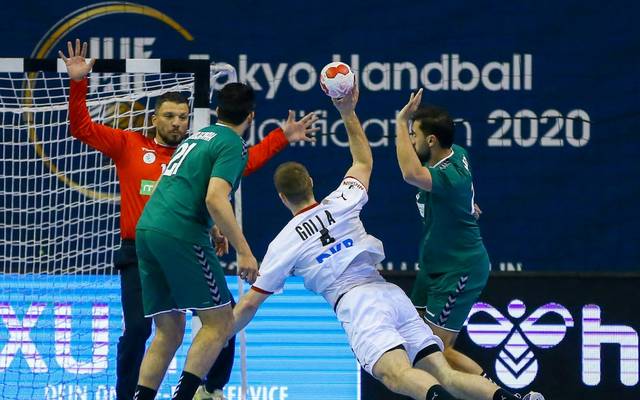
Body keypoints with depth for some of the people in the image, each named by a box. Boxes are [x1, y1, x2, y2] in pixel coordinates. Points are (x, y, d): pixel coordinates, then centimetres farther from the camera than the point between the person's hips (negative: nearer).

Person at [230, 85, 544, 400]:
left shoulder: (283, 243, 10)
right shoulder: (342, 203, 18)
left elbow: (250, 303, 15)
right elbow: (364, 161, 40)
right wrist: (348, 113, 44)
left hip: (354, 303, -5)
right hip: (392, 293, 5)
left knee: (397, 374, -28)